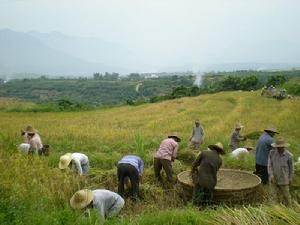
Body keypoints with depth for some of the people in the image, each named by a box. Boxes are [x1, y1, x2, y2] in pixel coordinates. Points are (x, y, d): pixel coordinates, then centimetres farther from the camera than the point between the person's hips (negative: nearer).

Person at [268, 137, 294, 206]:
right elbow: (269, 165, -8)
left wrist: (290, 178, 4)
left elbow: (291, 167, -3)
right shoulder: (272, 153, -12)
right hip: (274, 179, 1)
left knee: (286, 195, 18)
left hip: (284, 180, -1)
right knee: (273, 195, 3)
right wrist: (271, 175, -18)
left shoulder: (289, 156, -17)